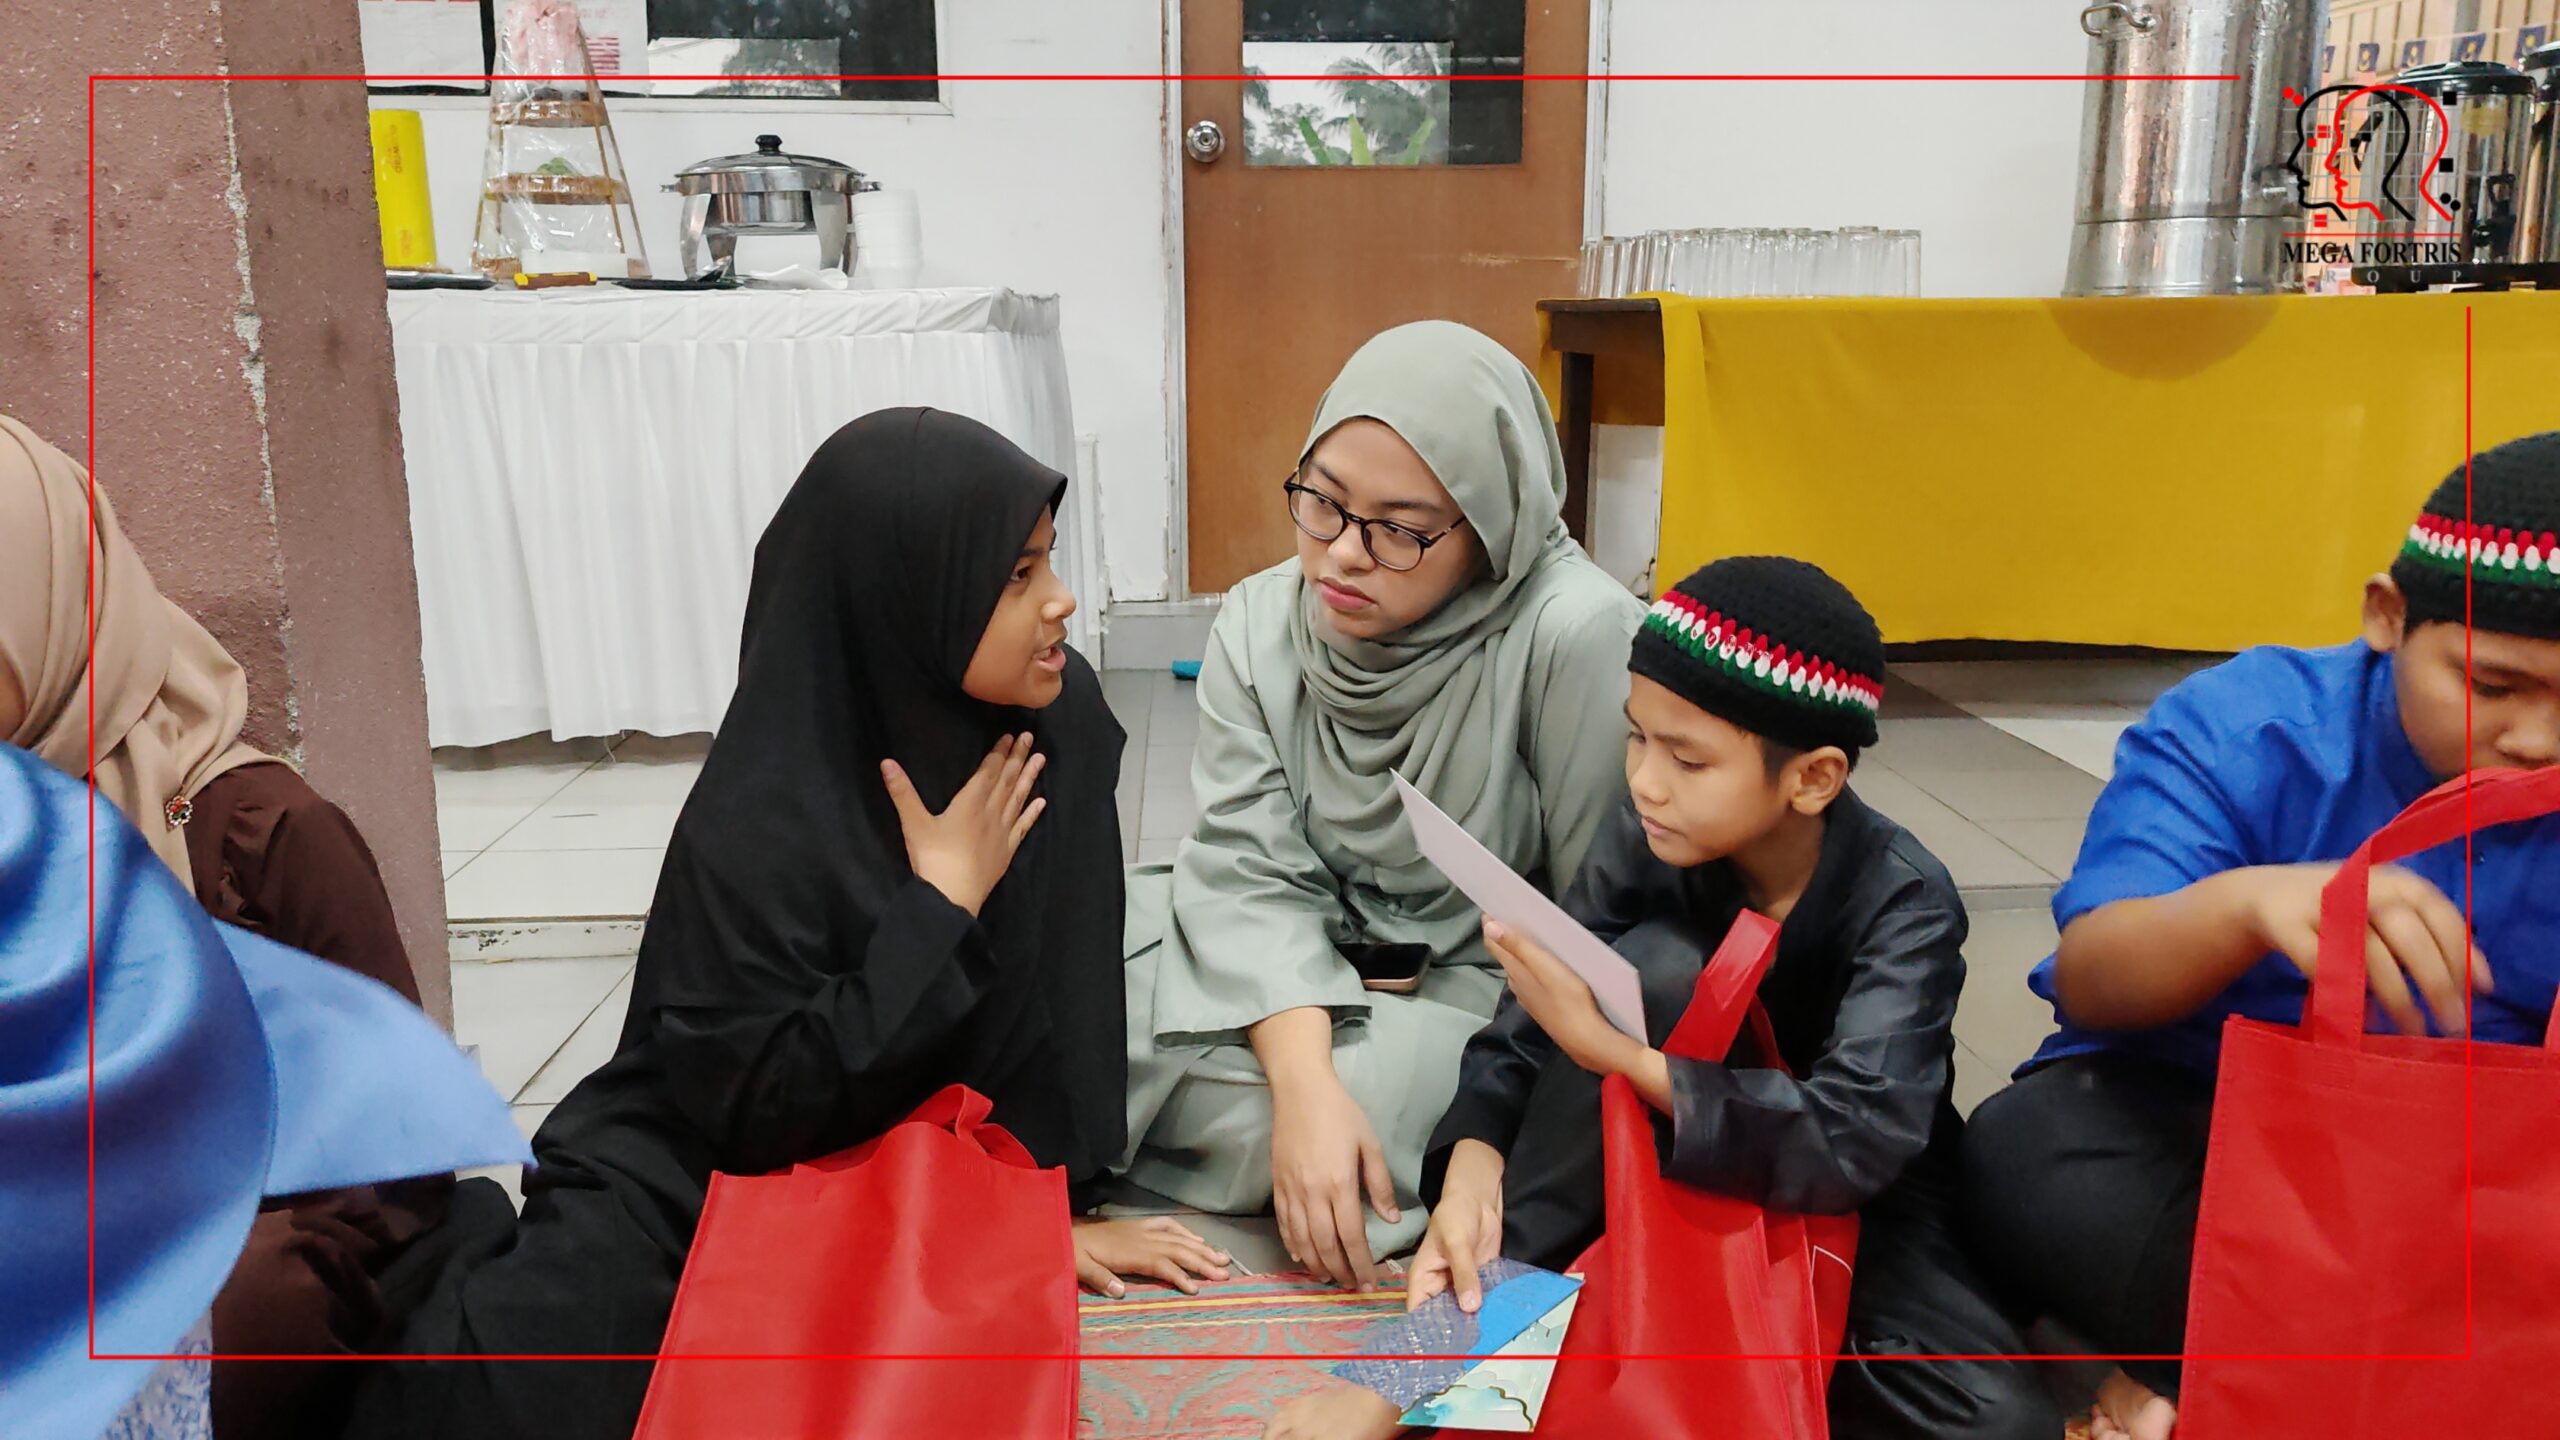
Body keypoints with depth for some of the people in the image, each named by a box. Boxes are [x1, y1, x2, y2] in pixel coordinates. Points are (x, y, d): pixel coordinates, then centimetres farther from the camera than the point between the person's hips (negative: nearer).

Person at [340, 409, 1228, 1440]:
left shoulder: (1060, 718, -11)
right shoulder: (757, 827, -25)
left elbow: (1061, 984, -3)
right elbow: (762, 1105, -23)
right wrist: (941, 901, -24)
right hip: (701, 1182, -4)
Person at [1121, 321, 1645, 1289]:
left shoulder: (1578, 635, -23)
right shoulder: (1260, 623, -7)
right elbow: (1251, 871, -15)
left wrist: (1494, 1137, -19)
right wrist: (1308, 1086, -31)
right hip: (1298, 978, 4)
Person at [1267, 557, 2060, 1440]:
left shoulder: (1904, 903, -23)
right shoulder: (1648, 833, -15)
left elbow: (1855, 1142, -35)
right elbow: (1529, 1027, -13)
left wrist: (1609, 1048, -43)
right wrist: (1474, 1163, -32)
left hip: (1848, 1198, -1)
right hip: (1669, 1174, 1)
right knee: (1654, 964, -27)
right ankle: (1479, 1308, -21)